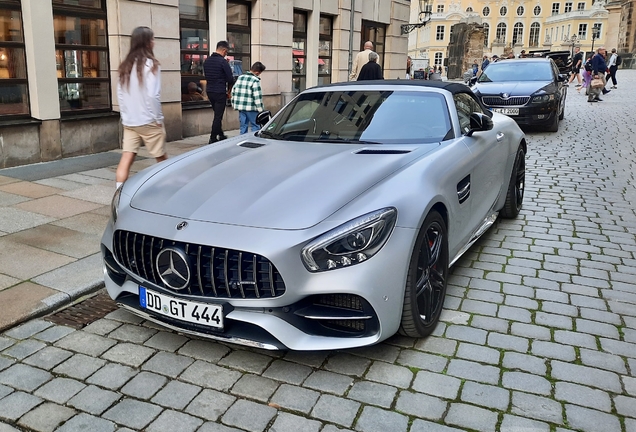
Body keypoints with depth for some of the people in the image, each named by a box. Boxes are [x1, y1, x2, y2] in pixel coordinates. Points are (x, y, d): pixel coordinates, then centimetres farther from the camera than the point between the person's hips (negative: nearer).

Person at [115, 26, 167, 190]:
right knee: (161, 158, 11)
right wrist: (158, 118, -8)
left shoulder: (125, 65, 9)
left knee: (126, 159, 0)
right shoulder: (150, 64, -10)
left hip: (129, 121, 6)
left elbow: (120, 94, 11)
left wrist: (125, 115, 16)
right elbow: (152, 95, -17)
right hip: (148, 121, -5)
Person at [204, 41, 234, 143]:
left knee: (217, 114, 21)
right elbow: (230, 78, -12)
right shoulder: (223, 61, -14)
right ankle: (213, 139, 2)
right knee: (218, 116, 0)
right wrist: (229, 88, 4)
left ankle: (221, 135, 30)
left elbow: (206, 76, 15)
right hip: (220, 92, -7)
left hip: (209, 91, 7)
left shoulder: (207, 60, 8)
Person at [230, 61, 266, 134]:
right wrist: (260, 109, -10)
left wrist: (234, 104, 23)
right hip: (251, 107, -7)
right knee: (255, 126, 2)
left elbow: (233, 91, 15)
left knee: (243, 125, 12)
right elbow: (257, 96, -16)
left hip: (240, 106, 7)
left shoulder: (240, 77, 10)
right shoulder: (255, 80, -12)